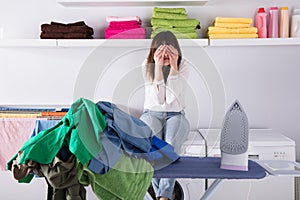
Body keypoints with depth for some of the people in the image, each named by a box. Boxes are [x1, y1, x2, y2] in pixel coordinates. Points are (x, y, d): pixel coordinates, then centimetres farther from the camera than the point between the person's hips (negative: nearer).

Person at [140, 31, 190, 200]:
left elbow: (171, 97, -17)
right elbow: (158, 99, -15)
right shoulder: (147, 66, -4)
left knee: (171, 144, -33)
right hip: (151, 113, 0)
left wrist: (173, 66, -23)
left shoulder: (184, 66, -4)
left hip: (175, 115, 0)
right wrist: (158, 66, -22)